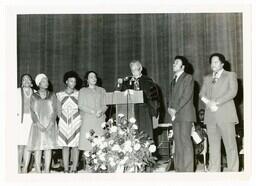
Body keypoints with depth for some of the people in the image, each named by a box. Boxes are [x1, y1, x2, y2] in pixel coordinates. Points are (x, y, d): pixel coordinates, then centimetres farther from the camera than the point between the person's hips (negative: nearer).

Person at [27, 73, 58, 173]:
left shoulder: (52, 95, 9)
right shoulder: (34, 96, 8)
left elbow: (55, 110, 3)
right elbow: (32, 111, 2)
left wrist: (50, 124, -9)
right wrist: (38, 124, -11)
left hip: (50, 125, 0)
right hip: (38, 125, 0)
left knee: (48, 148, -2)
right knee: (38, 148, -4)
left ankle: (47, 170, 2)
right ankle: (38, 171, -1)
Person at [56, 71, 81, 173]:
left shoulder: (78, 94, 6)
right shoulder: (60, 94, 9)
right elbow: (59, 111, 10)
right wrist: (62, 120, 1)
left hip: (75, 121, -1)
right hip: (64, 122, 1)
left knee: (75, 145, -2)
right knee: (65, 146, 1)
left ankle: (74, 169, 4)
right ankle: (66, 169, 6)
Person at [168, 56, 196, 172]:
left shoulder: (188, 78, 1)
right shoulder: (173, 81, 24)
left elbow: (186, 96, -10)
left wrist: (175, 109, -13)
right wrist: (170, 108, 0)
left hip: (185, 114, -7)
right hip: (175, 115, 7)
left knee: (185, 140, -11)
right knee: (177, 142, 4)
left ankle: (188, 170, -9)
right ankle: (179, 169, 6)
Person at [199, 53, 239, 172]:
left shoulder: (230, 75, 10)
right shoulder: (207, 78, 24)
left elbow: (232, 92, -5)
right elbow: (202, 93, 14)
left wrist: (216, 102, -12)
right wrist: (207, 101, -8)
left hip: (225, 115, -4)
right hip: (211, 116, 4)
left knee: (230, 144, -6)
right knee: (213, 145, 2)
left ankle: (233, 171, -3)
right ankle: (214, 170, 5)